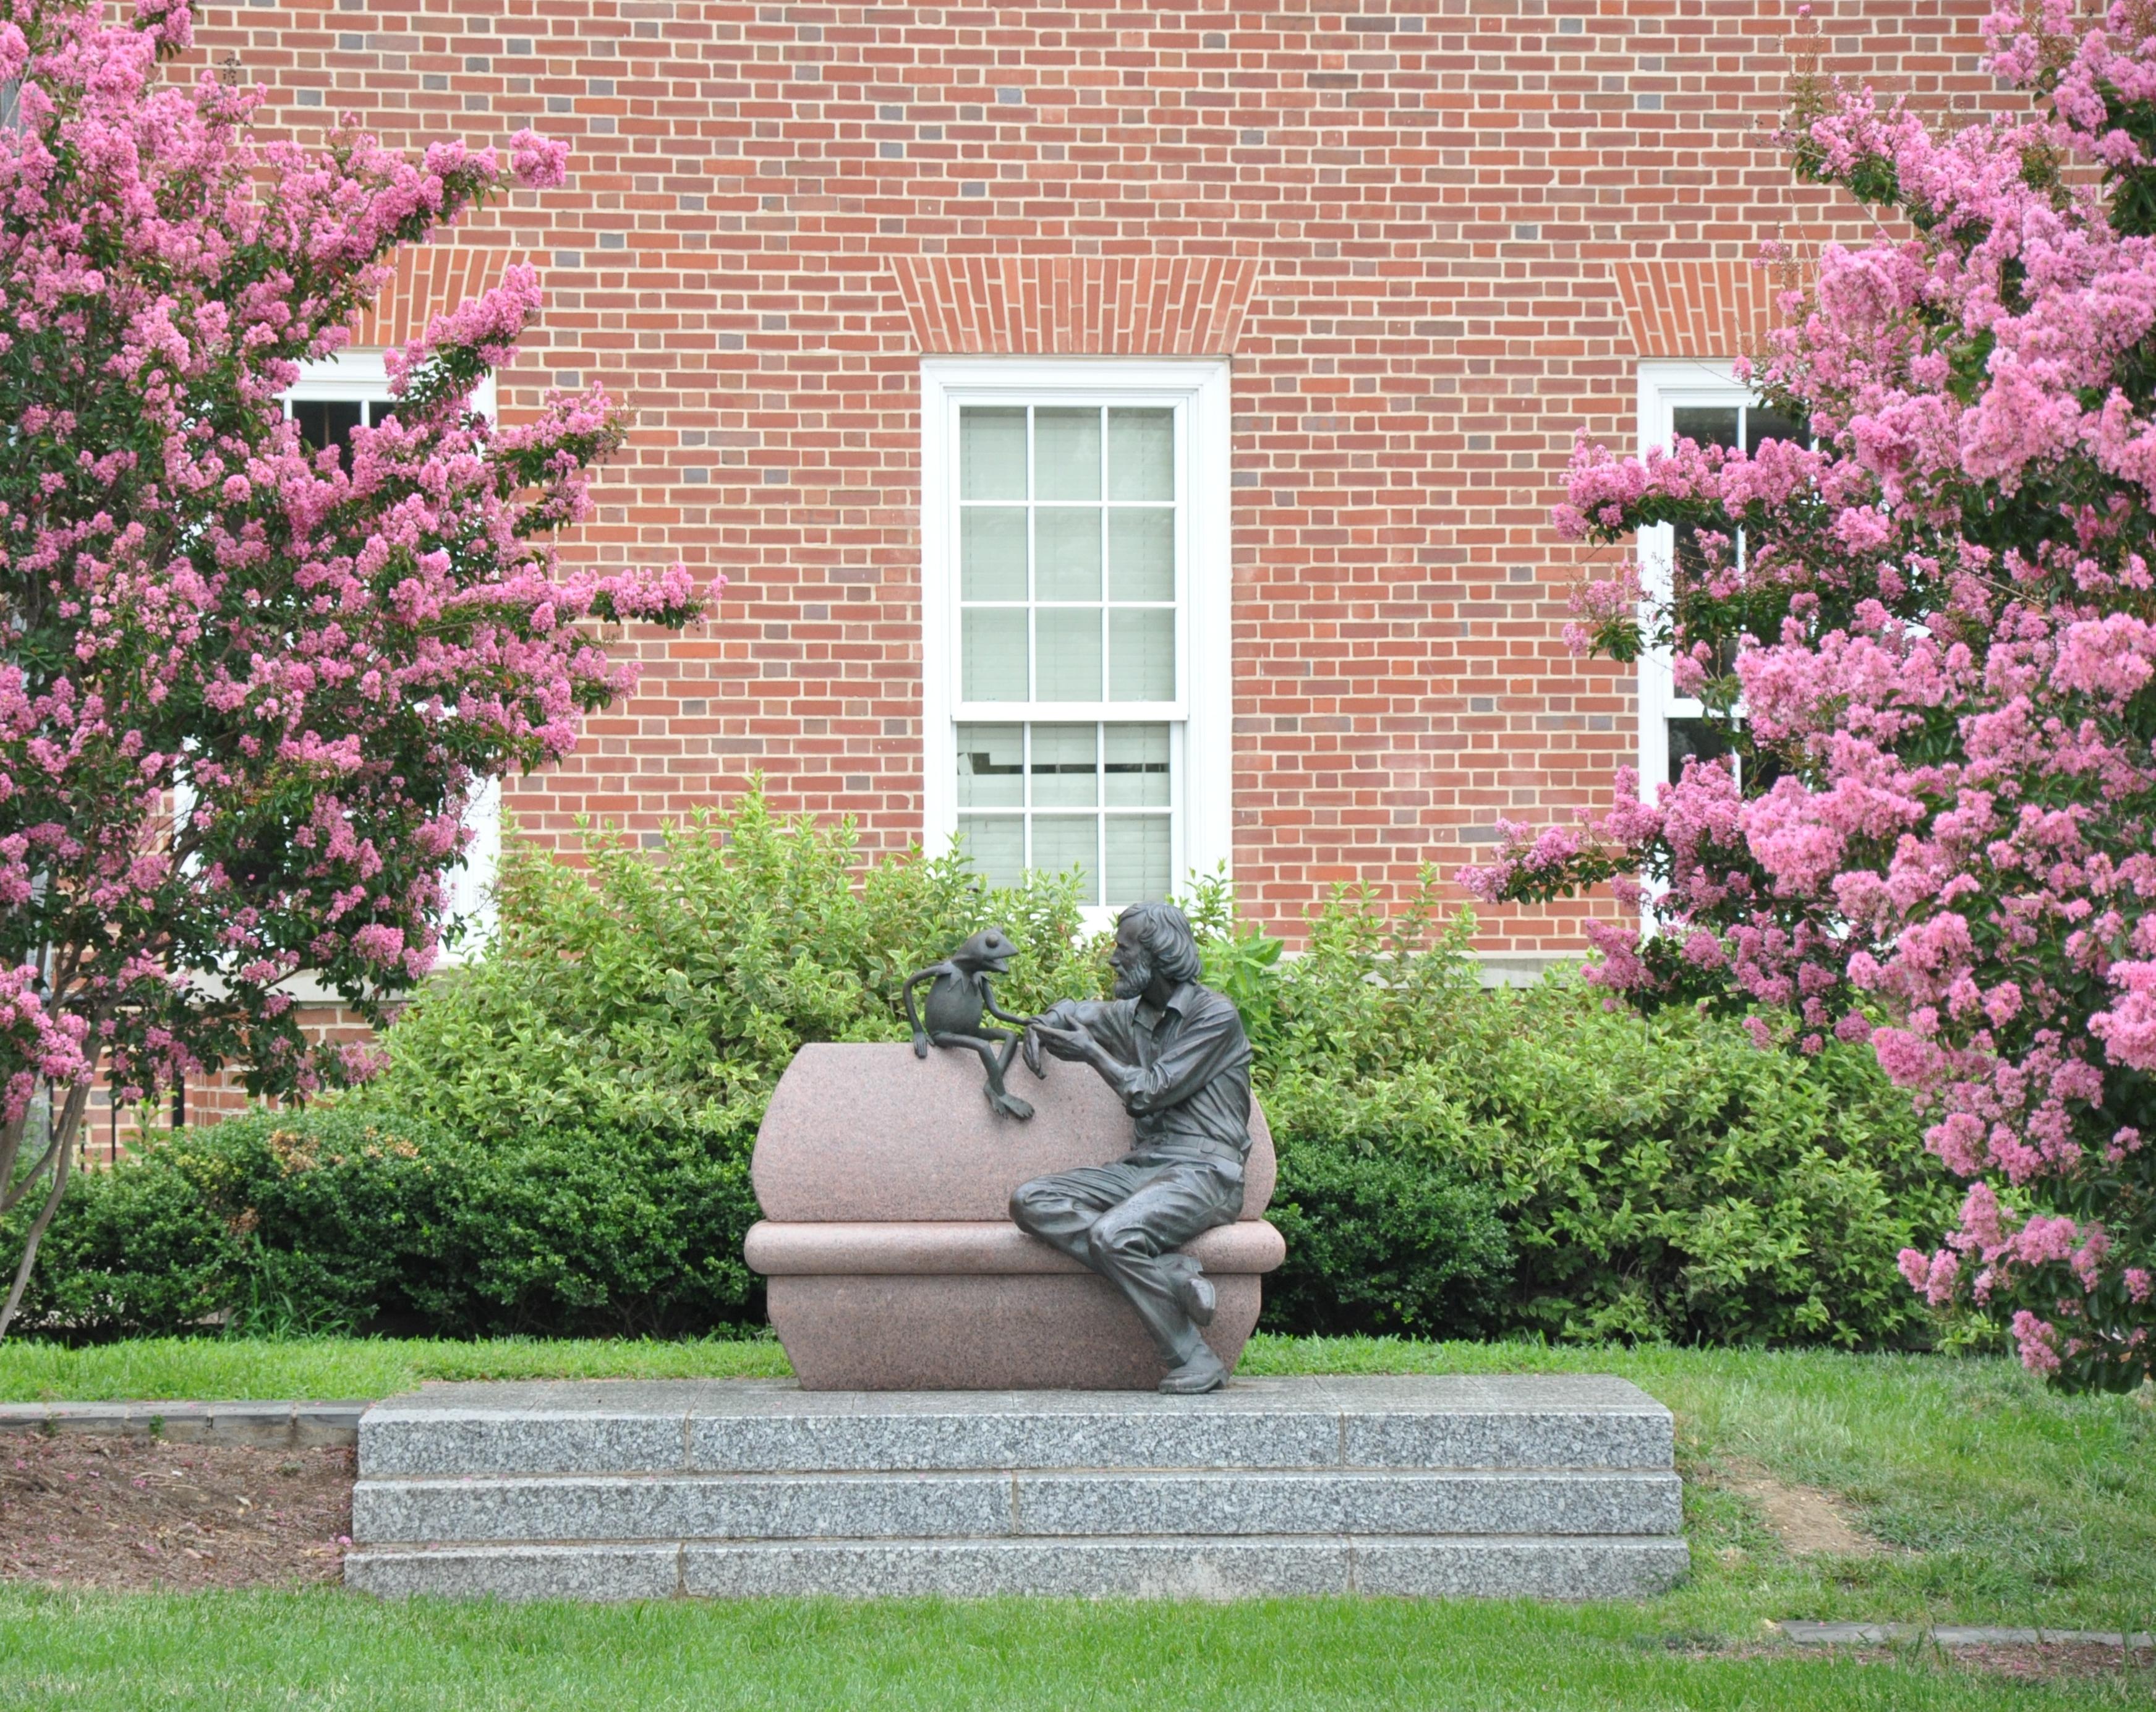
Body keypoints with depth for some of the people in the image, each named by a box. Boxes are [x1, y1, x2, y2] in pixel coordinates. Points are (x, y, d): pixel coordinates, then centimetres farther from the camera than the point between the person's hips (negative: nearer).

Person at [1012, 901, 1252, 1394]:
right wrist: (1046, 1026, 16)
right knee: (1030, 1203, -15)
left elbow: (1151, 1092, -10)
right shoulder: (1132, 1016, 19)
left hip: (1203, 1171, -8)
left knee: (1112, 1234, -35)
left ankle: (1195, 1362, -25)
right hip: (1143, 1164, 8)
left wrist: (1091, 1052, 0)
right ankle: (1170, 1274, -26)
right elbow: (1075, 1012, 40)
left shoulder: (1215, 1016, -4)